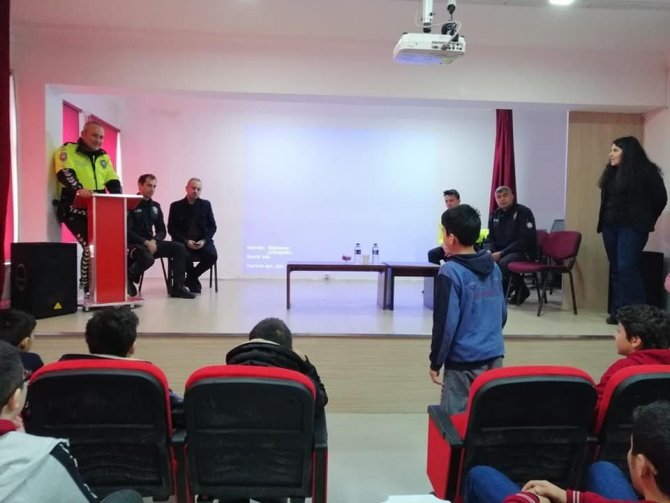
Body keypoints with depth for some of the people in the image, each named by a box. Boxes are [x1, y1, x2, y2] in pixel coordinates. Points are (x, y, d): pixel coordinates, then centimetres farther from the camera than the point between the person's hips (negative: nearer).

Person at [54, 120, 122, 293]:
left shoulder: (103, 157, 17)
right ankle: (87, 286, -4)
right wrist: (79, 189, -38)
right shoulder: (67, 151, -2)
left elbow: (113, 182, 11)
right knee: (91, 245, -18)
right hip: (75, 210, -6)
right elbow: (64, 173, -20)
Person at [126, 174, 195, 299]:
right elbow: (127, 232, -14)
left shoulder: (155, 207, 12)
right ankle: (129, 277, -4)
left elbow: (162, 230, 12)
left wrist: (154, 241, -9)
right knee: (148, 257, -38)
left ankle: (178, 287, -13)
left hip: (150, 242, 7)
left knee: (179, 248, -12)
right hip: (133, 244, -7)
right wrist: (145, 242, -22)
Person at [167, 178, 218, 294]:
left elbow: (212, 226, 7)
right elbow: (171, 229, -1)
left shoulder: (206, 205, 9)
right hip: (183, 241, -2)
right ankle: (194, 280, -2)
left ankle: (190, 278, -2)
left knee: (212, 255, -28)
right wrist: (186, 241, -15)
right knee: (185, 256, -35)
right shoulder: (176, 206, 3)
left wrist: (204, 240, -11)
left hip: (202, 241, 2)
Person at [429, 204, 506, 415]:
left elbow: (445, 322, -15)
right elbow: (503, 313, 14)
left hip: (463, 361, -6)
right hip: (495, 357, 7)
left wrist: (435, 362, -6)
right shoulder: (493, 266, 6)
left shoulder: (450, 272, -14)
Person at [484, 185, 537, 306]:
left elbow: (526, 240, -18)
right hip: (500, 252, 7)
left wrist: (502, 253, -22)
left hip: (523, 252, -6)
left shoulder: (523, 212, -9)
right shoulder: (494, 215, 11)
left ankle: (520, 290, -7)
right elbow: (490, 239, 13)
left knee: (504, 262, -35)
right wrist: (489, 251, -12)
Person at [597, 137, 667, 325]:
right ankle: (617, 312, 12)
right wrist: (605, 221, 8)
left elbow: (660, 198, -1)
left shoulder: (646, 171, -5)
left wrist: (645, 222, 4)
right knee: (616, 270, 7)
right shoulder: (611, 172, 12)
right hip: (610, 227, 6)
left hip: (632, 227, -6)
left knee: (627, 269, -14)